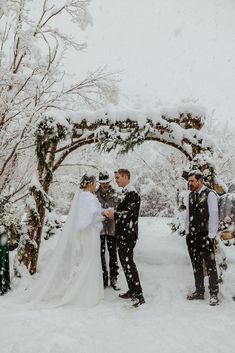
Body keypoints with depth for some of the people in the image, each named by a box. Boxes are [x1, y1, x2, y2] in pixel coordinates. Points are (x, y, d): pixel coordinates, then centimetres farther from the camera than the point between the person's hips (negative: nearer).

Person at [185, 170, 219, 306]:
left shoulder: (210, 194, -9)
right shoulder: (191, 195, 10)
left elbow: (214, 216, -11)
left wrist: (211, 236, -12)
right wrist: (188, 232, 12)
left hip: (206, 236, -6)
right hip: (192, 237, 6)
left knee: (210, 265, 0)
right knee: (196, 265, 13)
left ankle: (214, 294, 10)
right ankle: (199, 291, 24)